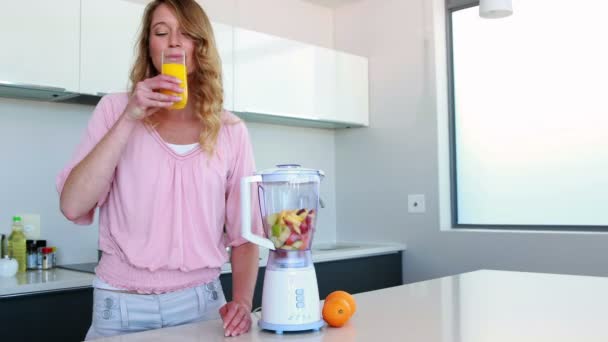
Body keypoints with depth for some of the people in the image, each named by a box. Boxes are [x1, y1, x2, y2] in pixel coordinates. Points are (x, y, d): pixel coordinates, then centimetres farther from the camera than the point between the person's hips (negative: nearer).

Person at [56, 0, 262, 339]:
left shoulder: (231, 130, 1)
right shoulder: (116, 109, -1)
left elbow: (244, 229, 3)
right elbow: (73, 206, -12)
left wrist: (242, 301, -12)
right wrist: (129, 119, -18)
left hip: (202, 301, 1)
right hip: (123, 306, 0)